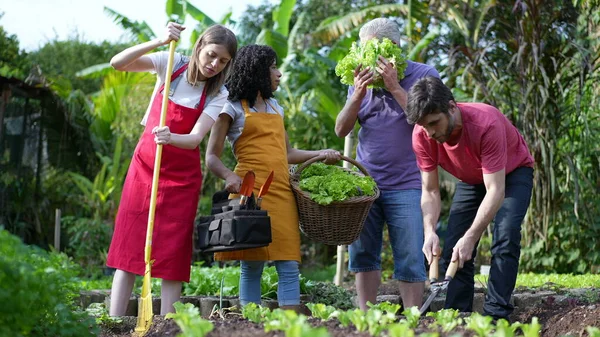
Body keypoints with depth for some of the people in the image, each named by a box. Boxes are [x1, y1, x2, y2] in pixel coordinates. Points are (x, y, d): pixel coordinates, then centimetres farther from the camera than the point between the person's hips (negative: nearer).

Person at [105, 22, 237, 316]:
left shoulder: (218, 94, -6)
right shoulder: (172, 64, -5)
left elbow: (195, 138, -18)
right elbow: (117, 63, -16)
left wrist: (170, 138, -39)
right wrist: (159, 42, -28)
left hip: (182, 175, -1)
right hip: (144, 164, 1)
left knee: (173, 254, -3)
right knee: (128, 246, -1)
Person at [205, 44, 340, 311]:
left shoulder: (275, 107, 22)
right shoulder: (233, 108, 4)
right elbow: (212, 156, -1)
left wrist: (321, 154, 15)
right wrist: (229, 176, -21)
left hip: (281, 193, 5)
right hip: (250, 192, -5)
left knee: (289, 266, -3)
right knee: (251, 266, -5)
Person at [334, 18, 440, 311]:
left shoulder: (424, 75, -1)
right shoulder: (362, 80, 10)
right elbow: (341, 130, 5)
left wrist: (395, 88, -17)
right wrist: (358, 94, -10)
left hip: (406, 185, -4)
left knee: (410, 261, -4)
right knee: (362, 255, 4)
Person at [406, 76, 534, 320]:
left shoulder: (486, 123, -40)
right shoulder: (422, 135, -25)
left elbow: (495, 191, -40)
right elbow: (430, 191, -16)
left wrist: (470, 238, -46)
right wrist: (430, 231, -34)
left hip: (512, 173, -5)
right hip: (471, 179, 5)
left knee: (505, 238, -24)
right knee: (453, 248, -7)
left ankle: (495, 315, -21)